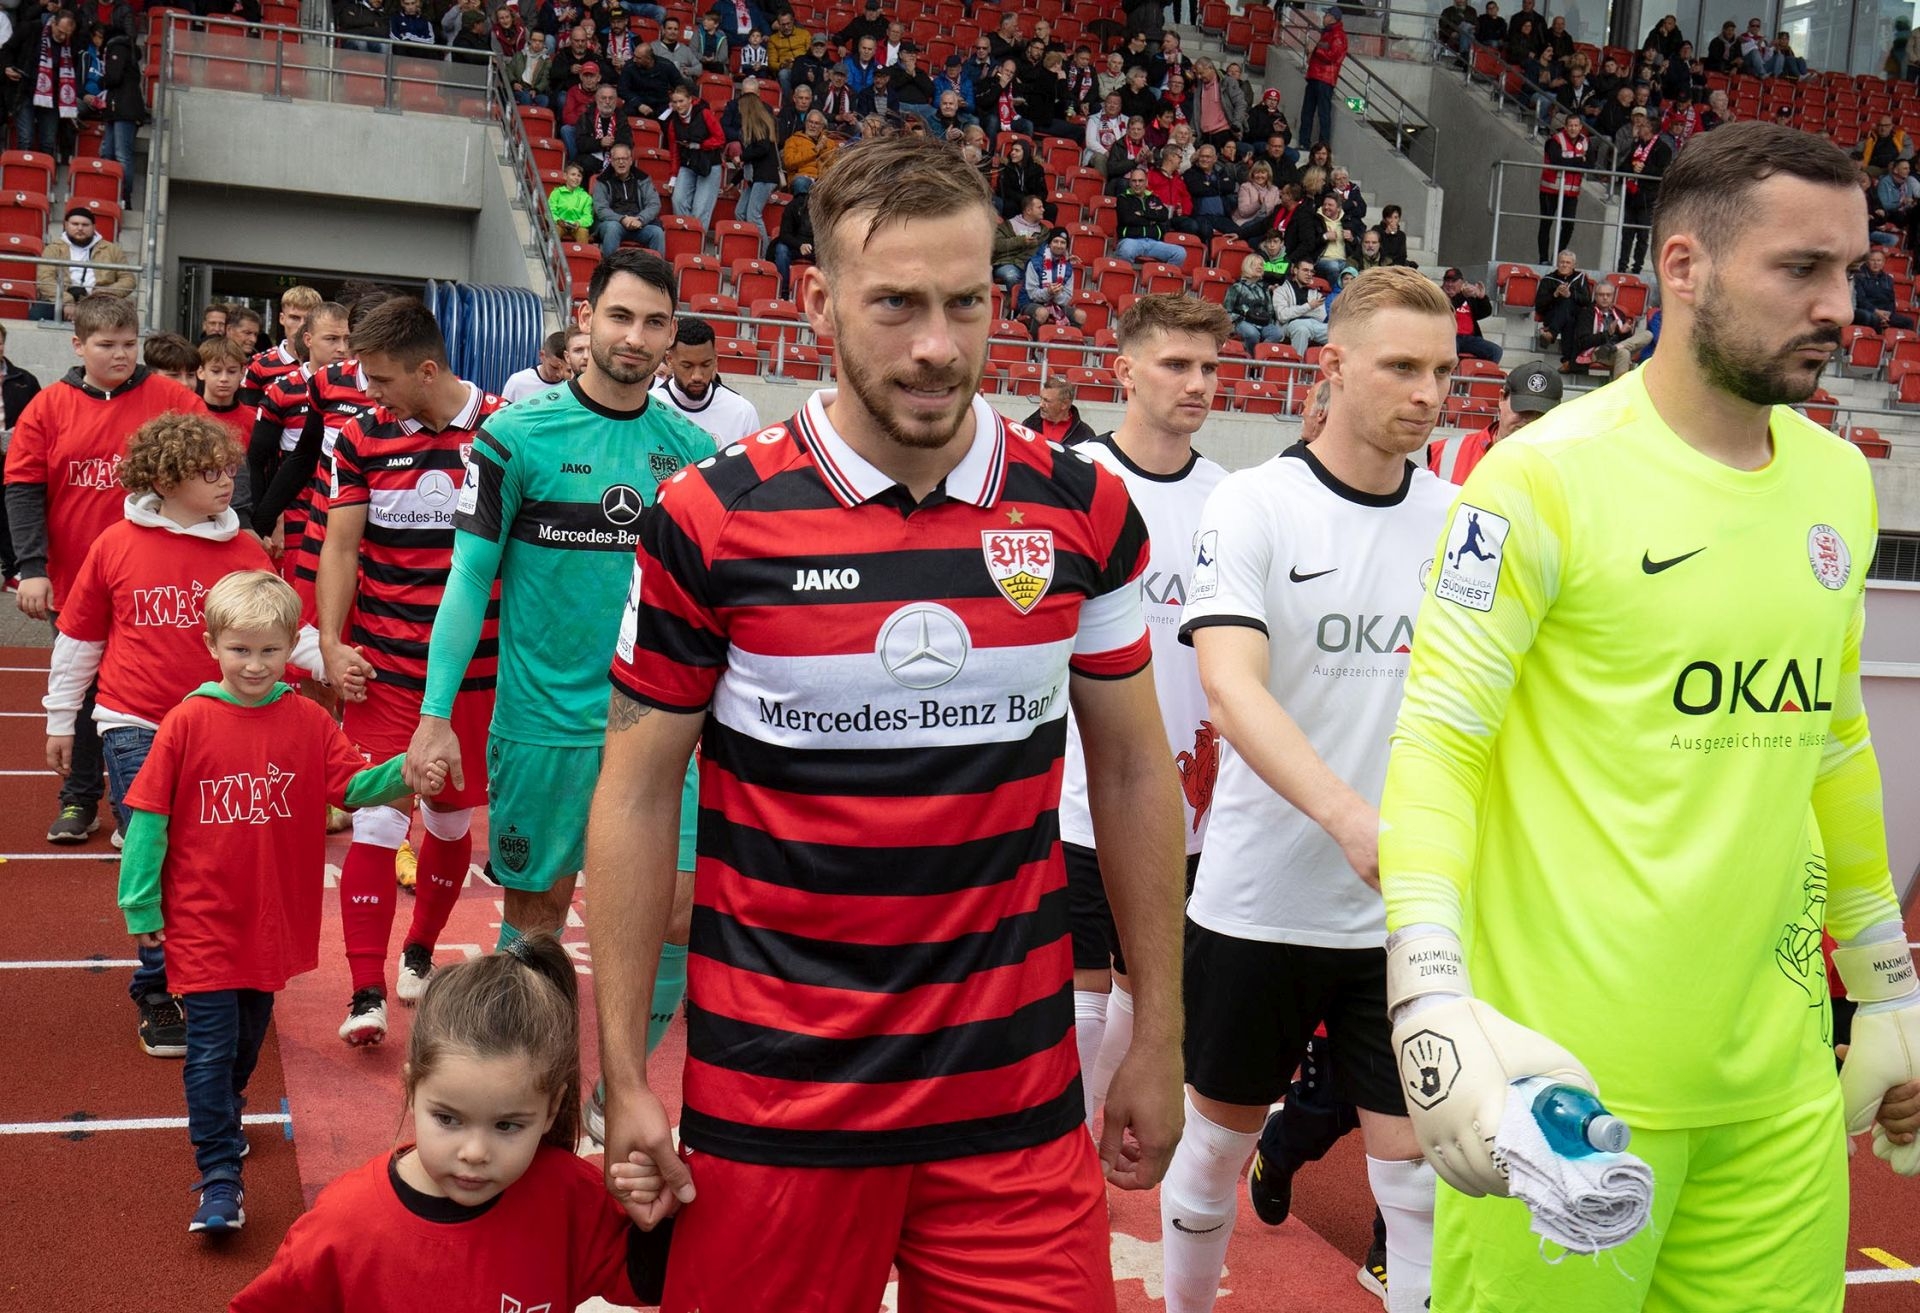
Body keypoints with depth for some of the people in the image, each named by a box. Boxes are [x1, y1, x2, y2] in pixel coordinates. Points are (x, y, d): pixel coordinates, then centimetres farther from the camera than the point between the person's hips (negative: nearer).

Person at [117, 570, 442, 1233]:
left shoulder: (308, 722, -3)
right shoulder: (187, 722, -10)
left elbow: (354, 784, -4)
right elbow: (148, 817, -6)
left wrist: (406, 774, -25)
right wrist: (141, 905, -6)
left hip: (273, 922, 3)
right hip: (202, 922, -3)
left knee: (248, 1038, 22)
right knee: (211, 1046, -4)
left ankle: (222, 1116, 48)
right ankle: (219, 1178, 1)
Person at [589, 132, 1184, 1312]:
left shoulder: (1087, 513, -2)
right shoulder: (707, 523, -8)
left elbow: (1133, 774, 7)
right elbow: (640, 795, -1)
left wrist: (1157, 1039, 7)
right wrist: (624, 1075, -2)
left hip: (1017, 1091, 2)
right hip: (771, 1091, -1)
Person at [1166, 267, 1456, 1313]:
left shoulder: (1462, 520, 3)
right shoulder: (1253, 503, -9)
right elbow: (1229, 687, -22)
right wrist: (1350, 818, -37)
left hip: (1411, 911, 2)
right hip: (1258, 900, -2)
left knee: (1424, 1177, 3)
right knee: (1218, 1141, 15)